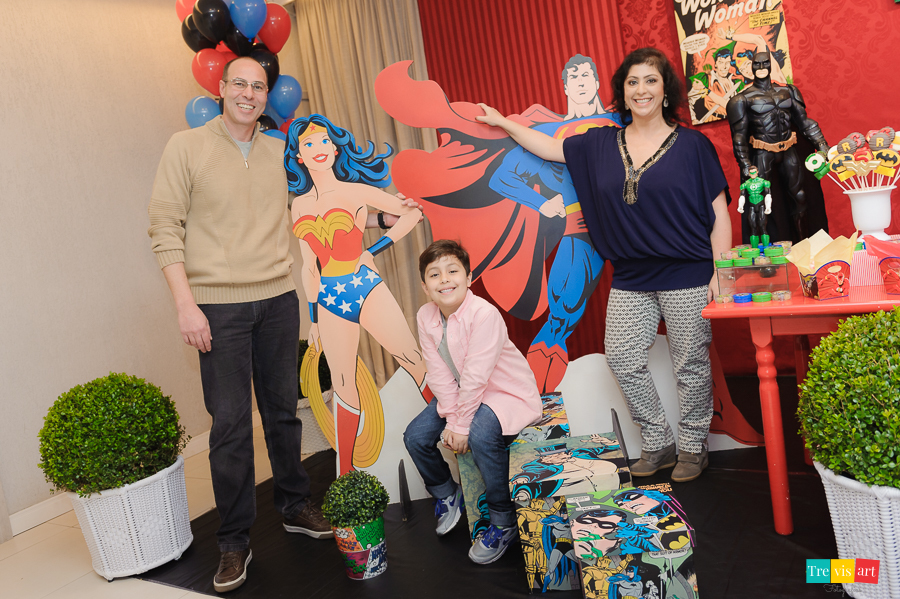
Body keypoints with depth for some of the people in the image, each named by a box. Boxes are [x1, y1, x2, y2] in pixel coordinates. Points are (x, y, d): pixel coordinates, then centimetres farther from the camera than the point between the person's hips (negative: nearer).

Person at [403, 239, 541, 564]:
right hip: (462, 395, 7)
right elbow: (439, 375, -7)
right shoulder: (425, 317, -7)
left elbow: (475, 377, -27)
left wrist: (460, 424, -22)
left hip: (507, 392, -7)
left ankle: (504, 522, -11)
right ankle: (445, 493, 25)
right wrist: (450, 418, -14)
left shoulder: (484, 314, -28)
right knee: (415, 436, -5)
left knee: (481, 434, -34)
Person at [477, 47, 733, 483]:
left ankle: (693, 447, 24)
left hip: (686, 276, -4)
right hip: (630, 278, 4)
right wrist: (502, 122, 20)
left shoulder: (691, 145, -3)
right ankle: (657, 444, 21)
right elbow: (550, 148, 18)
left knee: (690, 364, 5)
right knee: (621, 358, 4)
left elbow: (719, 213, -3)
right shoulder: (601, 144, 7)